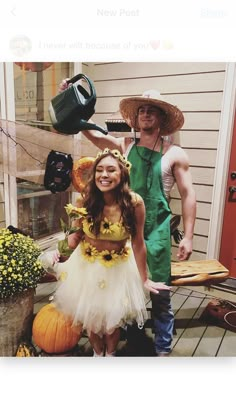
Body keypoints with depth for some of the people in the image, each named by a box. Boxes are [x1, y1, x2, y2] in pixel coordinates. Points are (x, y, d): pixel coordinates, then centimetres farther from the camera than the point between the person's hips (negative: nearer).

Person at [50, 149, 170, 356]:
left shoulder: (134, 202, -24)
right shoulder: (85, 201, -19)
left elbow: (138, 243, -15)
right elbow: (78, 234, -3)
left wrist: (144, 279, -7)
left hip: (118, 267, -1)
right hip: (87, 264, 2)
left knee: (113, 316, 16)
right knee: (89, 315, 18)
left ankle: (111, 353, 50)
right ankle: (97, 352, 50)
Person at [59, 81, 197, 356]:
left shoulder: (174, 154, -4)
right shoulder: (125, 146, 5)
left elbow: (188, 195, -3)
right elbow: (89, 131, 1)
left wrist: (188, 236, -7)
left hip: (156, 230, -3)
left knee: (159, 292, 6)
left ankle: (163, 348, 28)